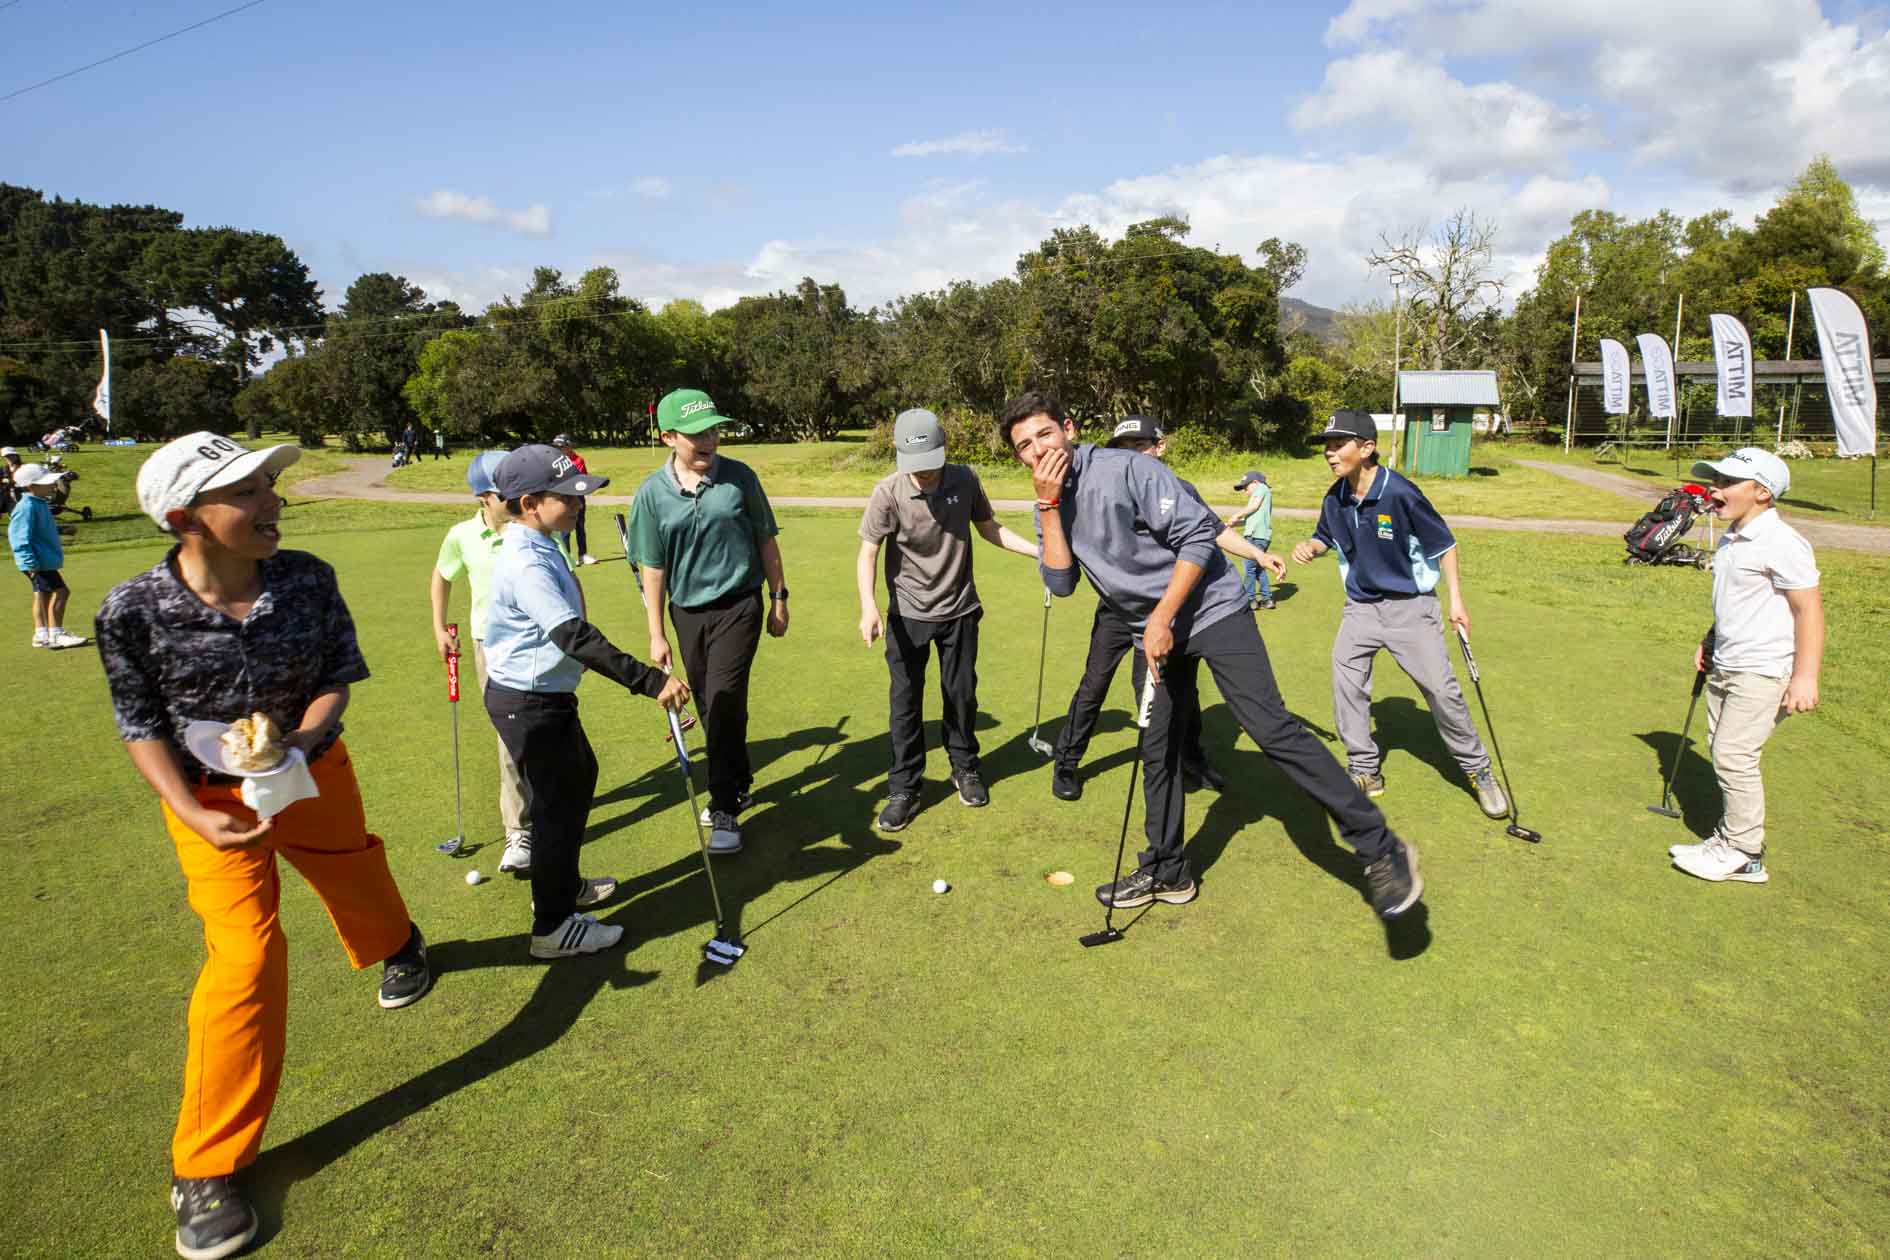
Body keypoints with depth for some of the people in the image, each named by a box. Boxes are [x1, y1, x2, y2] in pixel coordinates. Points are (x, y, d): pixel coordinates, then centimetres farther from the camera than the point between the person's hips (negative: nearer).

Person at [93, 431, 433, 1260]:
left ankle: (396, 947, 62)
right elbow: (141, 725, -11)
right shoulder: (135, 611, -22)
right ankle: (206, 1168, 8)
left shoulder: (307, 579, -18)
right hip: (208, 797, -2)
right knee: (245, 952, -12)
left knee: (361, 890, 21)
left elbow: (338, 680, -8)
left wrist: (291, 750, -25)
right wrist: (195, 815, -23)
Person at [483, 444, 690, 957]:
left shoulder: (539, 547, 6)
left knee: (578, 778, 24)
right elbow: (575, 637, -36)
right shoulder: (526, 563, -27)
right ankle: (552, 927, 16)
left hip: (544, 695, 11)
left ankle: (561, 885, 43)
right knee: (557, 803, 1)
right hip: (529, 703, -11)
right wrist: (650, 681, -39)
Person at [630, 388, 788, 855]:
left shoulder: (739, 477, -7)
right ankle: (738, 785, 35)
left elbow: (765, 540, 3)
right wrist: (657, 634, 0)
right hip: (688, 612, 3)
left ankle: (726, 812, -1)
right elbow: (653, 568, -1)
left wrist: (779, 597, 4)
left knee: (725, 702, -11)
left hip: (738, 606, -3)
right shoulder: (653, 493, -6)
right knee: (709, 708, 14)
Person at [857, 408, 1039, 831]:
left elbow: (988, 527, 5)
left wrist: (1041, 551, -2)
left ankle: (965, 769, 34)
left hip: (959, 610, 2)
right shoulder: (888, 493, -18)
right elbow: (867, 553, -15)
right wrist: (869, 606, -29)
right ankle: (903, 789, 16)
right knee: (905, 702, 3)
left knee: (961, 694, 13)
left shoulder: (964, 479, -10)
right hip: (907, 614, -2)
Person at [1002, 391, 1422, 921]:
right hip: (1153, 628, 7)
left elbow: (1199, 533, -19)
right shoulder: (1049, 504, 4)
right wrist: (1050, 507, -14)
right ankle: (1167, 872, 26)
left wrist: (1162, 618, -20)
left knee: (1271, 728, -16)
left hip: (1210, 609, -7)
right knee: (1157, 748, 11)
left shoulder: (1124, 468, -17)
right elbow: (1061, 583, -6)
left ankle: (1380, 848, -8)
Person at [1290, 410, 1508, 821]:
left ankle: (1478, 770, 18)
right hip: (1360, 607, 5)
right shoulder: (1335, 500, -6)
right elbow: (1326, 538, 14)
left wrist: (1456, 600, -13)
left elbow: (1443, 544, -11)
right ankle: (1365, 771, 17)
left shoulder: (1400, 493, -22)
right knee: (1346, 685, 1)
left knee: (1442, 690, -3)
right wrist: (1309, 548, -9)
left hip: (1410, 606, -5)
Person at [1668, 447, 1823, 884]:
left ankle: (1742, 854, 6)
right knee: (1723, 753, 14)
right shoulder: (1730, 540, 11)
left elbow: (1809, 609, -19)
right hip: (1725, 667, 9)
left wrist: (1805, 675, -21)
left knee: (1734, 755, -7)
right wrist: (1710, 640, 23)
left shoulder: (1780, 543, -18)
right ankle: (1732, 835, 25)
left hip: (1763, 671, -9)